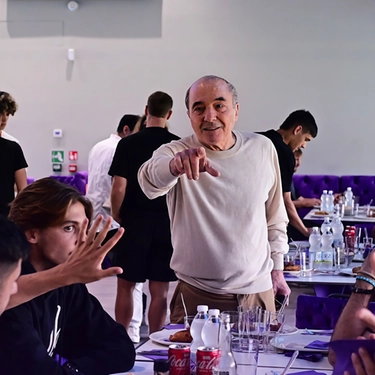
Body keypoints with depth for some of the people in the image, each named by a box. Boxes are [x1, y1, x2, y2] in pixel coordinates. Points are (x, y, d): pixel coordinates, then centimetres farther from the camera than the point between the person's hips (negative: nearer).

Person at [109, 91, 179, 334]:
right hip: (167, 223, 1)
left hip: (134, 223, -1)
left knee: (126, 286, 10)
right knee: (160, 291, 6)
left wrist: (118, 216, 6)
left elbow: (119, 189, -10)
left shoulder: (128, 144, -6)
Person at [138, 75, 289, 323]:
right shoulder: (175, 153, -8)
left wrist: (277, 268, 15)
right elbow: (151, 180, -32)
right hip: (196, 295, -2)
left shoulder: (262, 149, 2)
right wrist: (174, 166, -53)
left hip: (258, 291, 3)